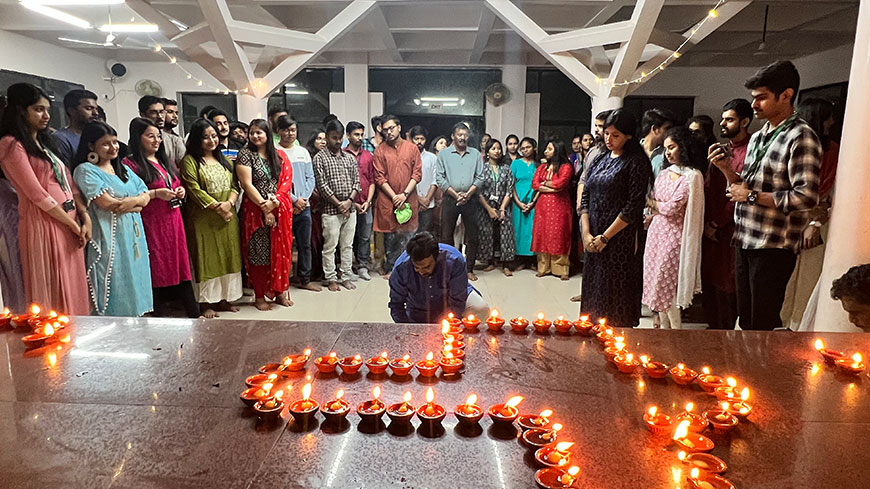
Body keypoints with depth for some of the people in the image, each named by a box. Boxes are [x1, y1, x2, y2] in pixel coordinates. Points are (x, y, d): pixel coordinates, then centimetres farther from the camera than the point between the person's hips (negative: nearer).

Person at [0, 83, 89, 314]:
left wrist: (85, 218, 0)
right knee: (51, 293, -2)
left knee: (73, 289, 9)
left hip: (70, 223, 8)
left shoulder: (44, 143, 20)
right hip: (43, 224, -8)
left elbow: (69, 183, 14)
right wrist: (74, 226, -9)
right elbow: (37, 194, -12)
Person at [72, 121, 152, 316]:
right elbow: (107, 203, -16)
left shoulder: (123, 169, 17)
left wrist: (134, 201, -12)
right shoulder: (86, 170, -5)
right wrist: (137, 203, -4)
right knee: (115, 287, -4)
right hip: (108, 238, -7)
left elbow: (146, 195, 10)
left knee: (134, 282, 10)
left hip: (133, 235, 7)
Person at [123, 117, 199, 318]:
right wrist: (156, 193, -18)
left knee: (180, 265, 8)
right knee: (158, 269, -2)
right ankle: (161, 313, 9)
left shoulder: (166, 162, 18)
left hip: (174, 221, 7)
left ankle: (193, 313, 13)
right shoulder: (130, 164, -7)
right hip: (152, 224, -7)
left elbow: (177, 186, 29)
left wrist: (181, 191, 7)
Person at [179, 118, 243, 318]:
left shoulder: (224, 160, 15)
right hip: (203, 219, -5)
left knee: (227, 257, 8)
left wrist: (229, 202, -11)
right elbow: (194, 189, -12)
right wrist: (217, 207, -17)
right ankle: (206, 302, 8)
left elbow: (234, 185, 8)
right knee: (206, 259, -1)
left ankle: (224, 298, 18)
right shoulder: (190, 161, -3)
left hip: (227, 217, 6)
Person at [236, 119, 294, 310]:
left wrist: (274, 201, -15)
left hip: (281, 210, 3)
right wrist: (265, 207, -13)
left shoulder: (280, 156, 9)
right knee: (259, 253, -1)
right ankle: (259, 296, 9)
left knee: (281, 250, 6)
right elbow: (247, 185, -8)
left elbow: (287, 181, 1)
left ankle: (280, 291, 18)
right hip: (256, 210, -3)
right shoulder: (245, 154, -1)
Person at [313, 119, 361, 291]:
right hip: (331, 210, -4)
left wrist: (349, 201, -8)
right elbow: (322, 185, -9)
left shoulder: (349, 158, 11)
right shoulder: (320, 158, -3)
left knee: (347, 245, 10)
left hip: (350, 209, 5)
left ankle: (346, 276, 20)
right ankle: (331, 278, 13)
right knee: (330, 246, 2)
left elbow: (357, 182, 8)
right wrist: (338, 204, -12)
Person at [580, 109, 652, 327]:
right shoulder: (600, 159, 12)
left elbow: (634, 206, -12)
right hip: (594, 239, 6)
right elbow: (586, 197, 10)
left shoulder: (637, 162, -6)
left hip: (620, 240, -6)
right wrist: (586, 234, -2)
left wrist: (605, 237, -12)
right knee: (593, 290, 11)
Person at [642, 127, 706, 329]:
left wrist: (652, 203, -1)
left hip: (674, 235, -7)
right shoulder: (664, 174, 13)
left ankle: (676, 332, 9)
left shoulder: (693, 176, -9)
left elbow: (672, 208, -14)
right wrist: (652, 214, -7)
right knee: (656, 283, 9)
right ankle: (664, 328, 21)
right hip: (656, 232, 7)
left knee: (665, 285, -5)